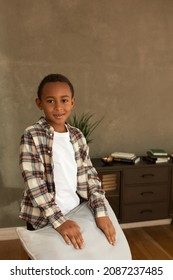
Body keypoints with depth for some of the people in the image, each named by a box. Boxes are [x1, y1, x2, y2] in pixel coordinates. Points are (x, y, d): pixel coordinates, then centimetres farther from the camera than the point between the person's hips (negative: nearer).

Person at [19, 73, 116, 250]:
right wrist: (58, 221, -25)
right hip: (42, 220, -4)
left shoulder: (77, 136, 3)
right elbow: (34, 183, -18)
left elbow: (89, 175, 2)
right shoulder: (32, 136, -13)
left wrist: (101, 212, -9)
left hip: (75, 214, 4)